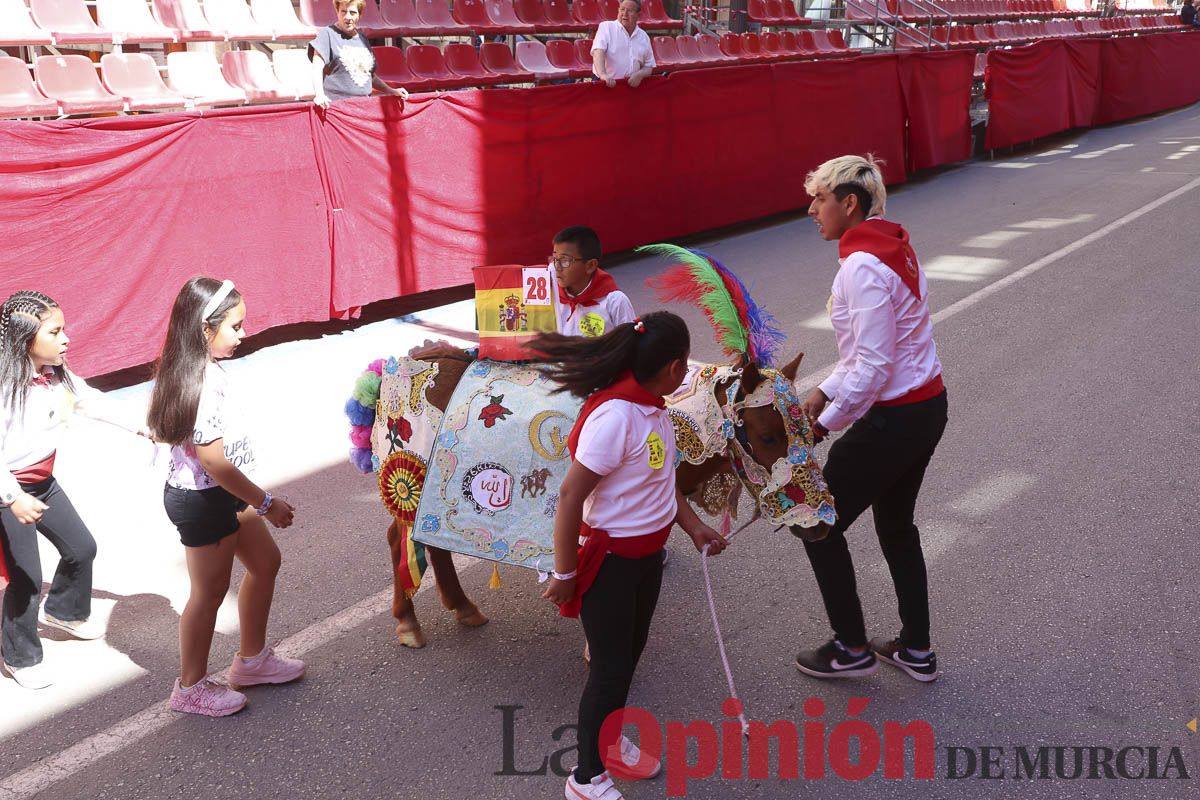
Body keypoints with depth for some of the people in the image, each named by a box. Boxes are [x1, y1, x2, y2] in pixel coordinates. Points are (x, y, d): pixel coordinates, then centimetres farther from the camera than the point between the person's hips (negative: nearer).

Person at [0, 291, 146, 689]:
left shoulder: (57, 375, -3)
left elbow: (91, 401, 12)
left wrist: (141, 427, 14)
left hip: (43, 483, 8)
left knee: (81, 548, 18)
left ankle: (64, 611, 46)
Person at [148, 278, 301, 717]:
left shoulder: (195, 370, 3)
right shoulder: (204, 382, -27)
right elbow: (213, 460, -27)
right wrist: (266, 503, -19)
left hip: (219, 493, 10)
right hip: (203, 500, -10)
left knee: (265, 561, 20)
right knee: (210, 591, 6)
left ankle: (252, 658, 34)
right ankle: (191, 687, 25)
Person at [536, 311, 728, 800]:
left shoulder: (652, 406, -2)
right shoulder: (615, 416, -30)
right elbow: (570, 497, -26)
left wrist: (694, 528, 11)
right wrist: (564, 576, -19)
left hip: (648, 555, 9)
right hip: (609, 561, -8)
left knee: (630, 651, 24)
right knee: (611, 668, 6)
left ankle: (610, 738, 48)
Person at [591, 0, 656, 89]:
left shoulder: (644, 37, 13)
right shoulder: (606, 27, 2)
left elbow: (649, 67, 17)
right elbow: (598, 52, -14)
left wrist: (639, 74, -6)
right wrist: (603, 74, -32)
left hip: (632, 86, 5)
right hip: (607, 85, -5)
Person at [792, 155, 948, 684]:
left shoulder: (862, 267, -23)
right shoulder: (891, 248, 8)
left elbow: (872, 368, -25)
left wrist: (822, 425, -15)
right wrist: (825, 392, 10)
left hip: (892, 419, -10)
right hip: (927, 406, 10)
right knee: (896, 525, 23)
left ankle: (851, 649, 21)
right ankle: (916, 650, 35)